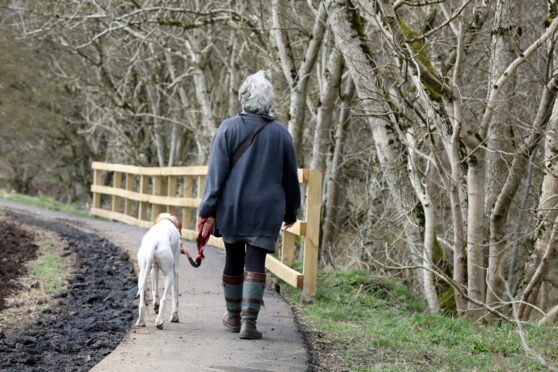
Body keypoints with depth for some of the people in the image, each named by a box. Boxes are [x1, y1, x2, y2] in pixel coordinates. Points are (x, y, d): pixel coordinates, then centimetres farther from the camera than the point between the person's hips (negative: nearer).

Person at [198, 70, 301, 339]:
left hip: (231, 207, 0)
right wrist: (291, 211, 20)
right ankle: (249, 320, -11)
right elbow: (290, 177, 9)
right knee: (256, 264, -1)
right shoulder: (280, 133, 2)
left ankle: (234, 316, 27)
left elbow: (217, 171, -8)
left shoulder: (229, 128, -5)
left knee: (234, 260, 14)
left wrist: (208, 207, -4)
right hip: (266, 210, 0)